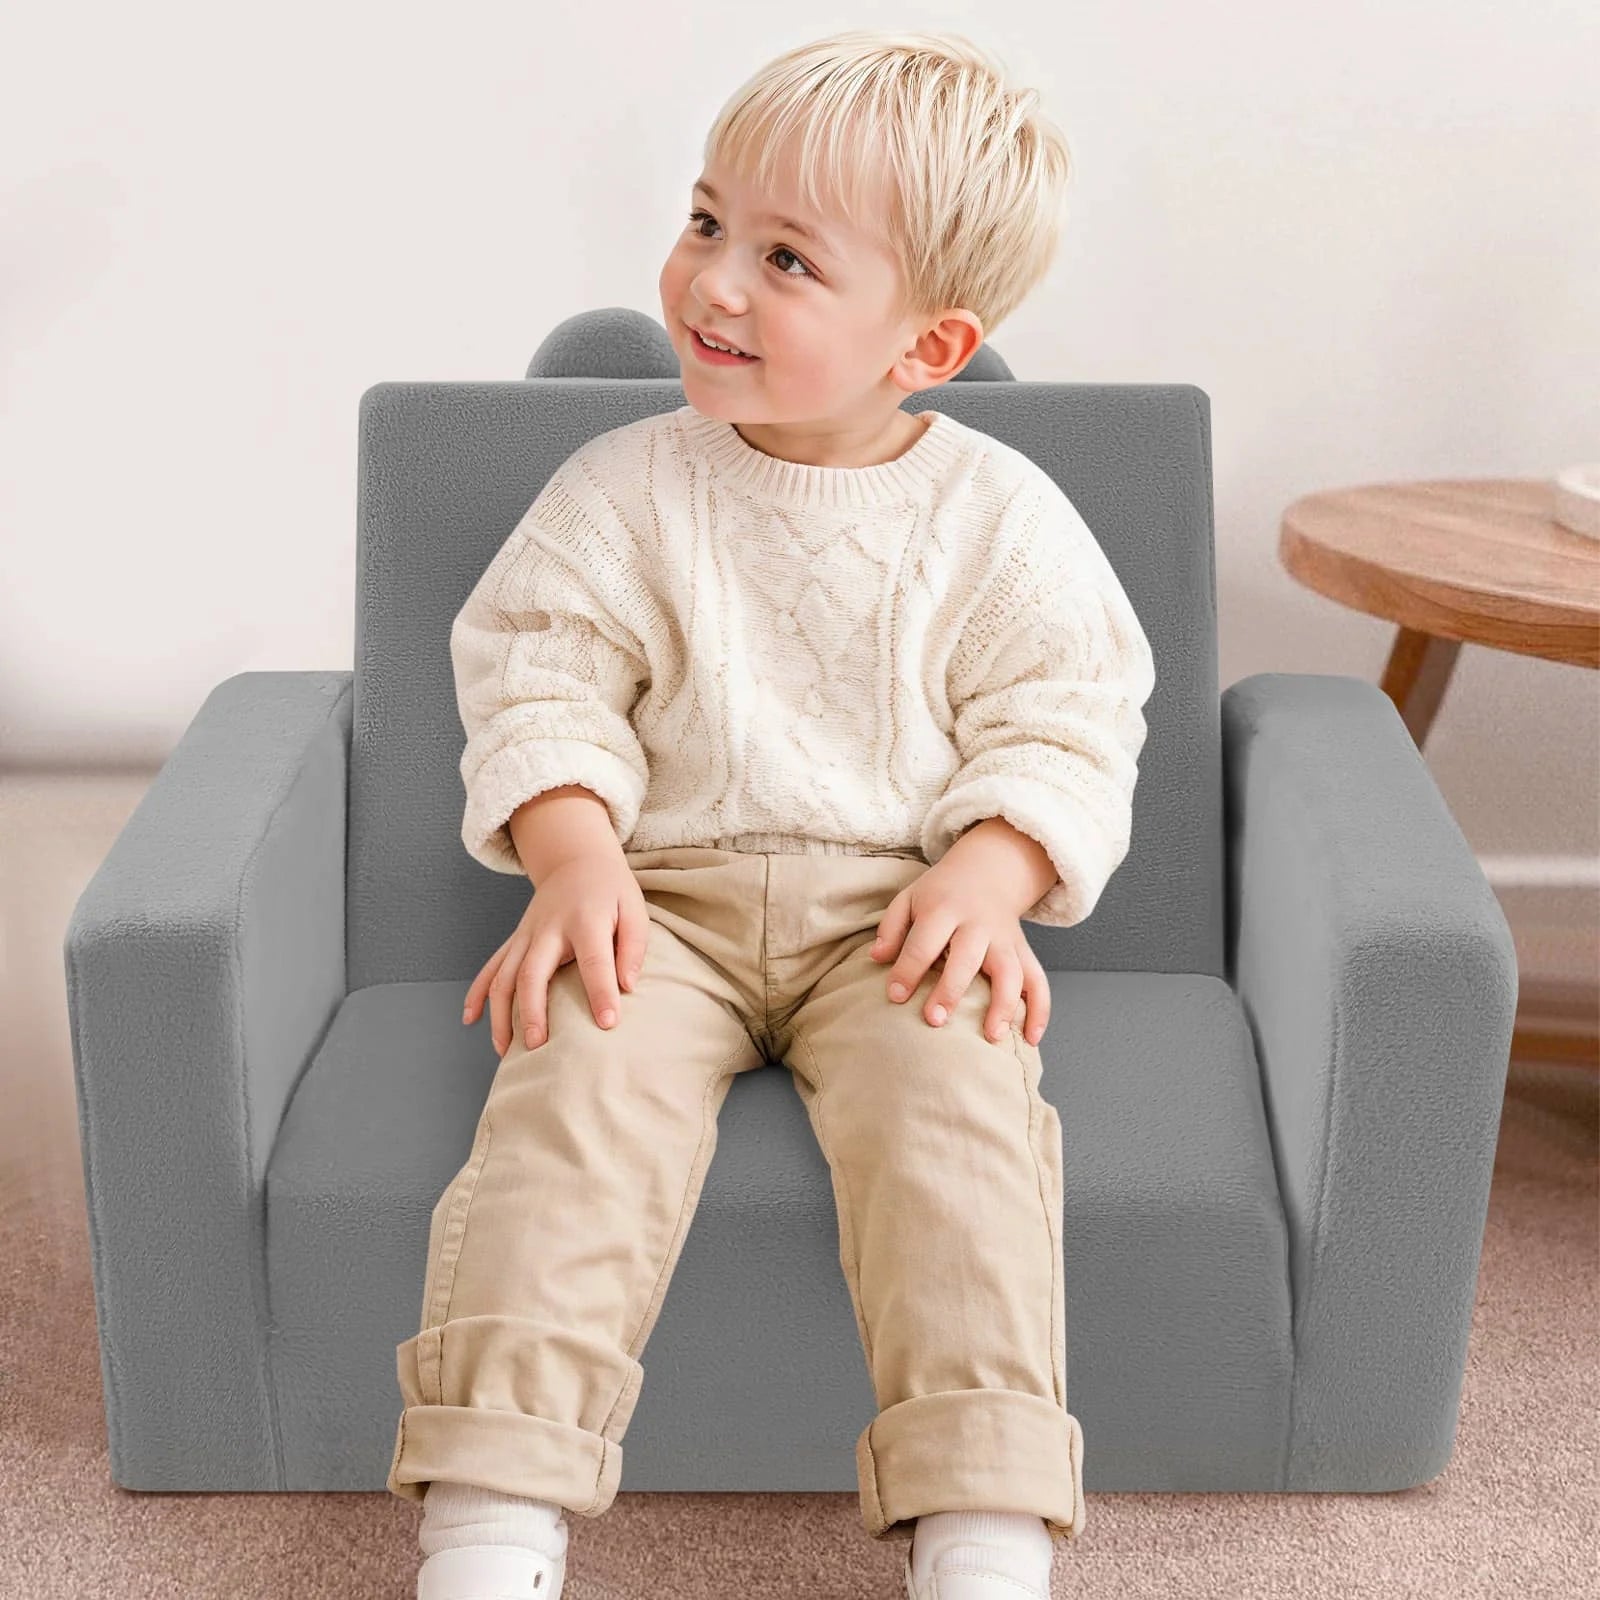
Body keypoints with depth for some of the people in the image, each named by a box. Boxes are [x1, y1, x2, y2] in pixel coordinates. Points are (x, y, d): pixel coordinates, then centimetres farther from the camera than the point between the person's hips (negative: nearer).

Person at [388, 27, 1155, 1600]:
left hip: (896, 907, 0)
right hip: (664, 895, 1)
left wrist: (988, 875, -16)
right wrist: (574, 854, -16)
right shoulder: (622, 491, 4)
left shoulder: (998, 516, 3)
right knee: (582, 1084, -28)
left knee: (954, 1101, -30)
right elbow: (541, 682, 2)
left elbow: (1064, 723, 3)